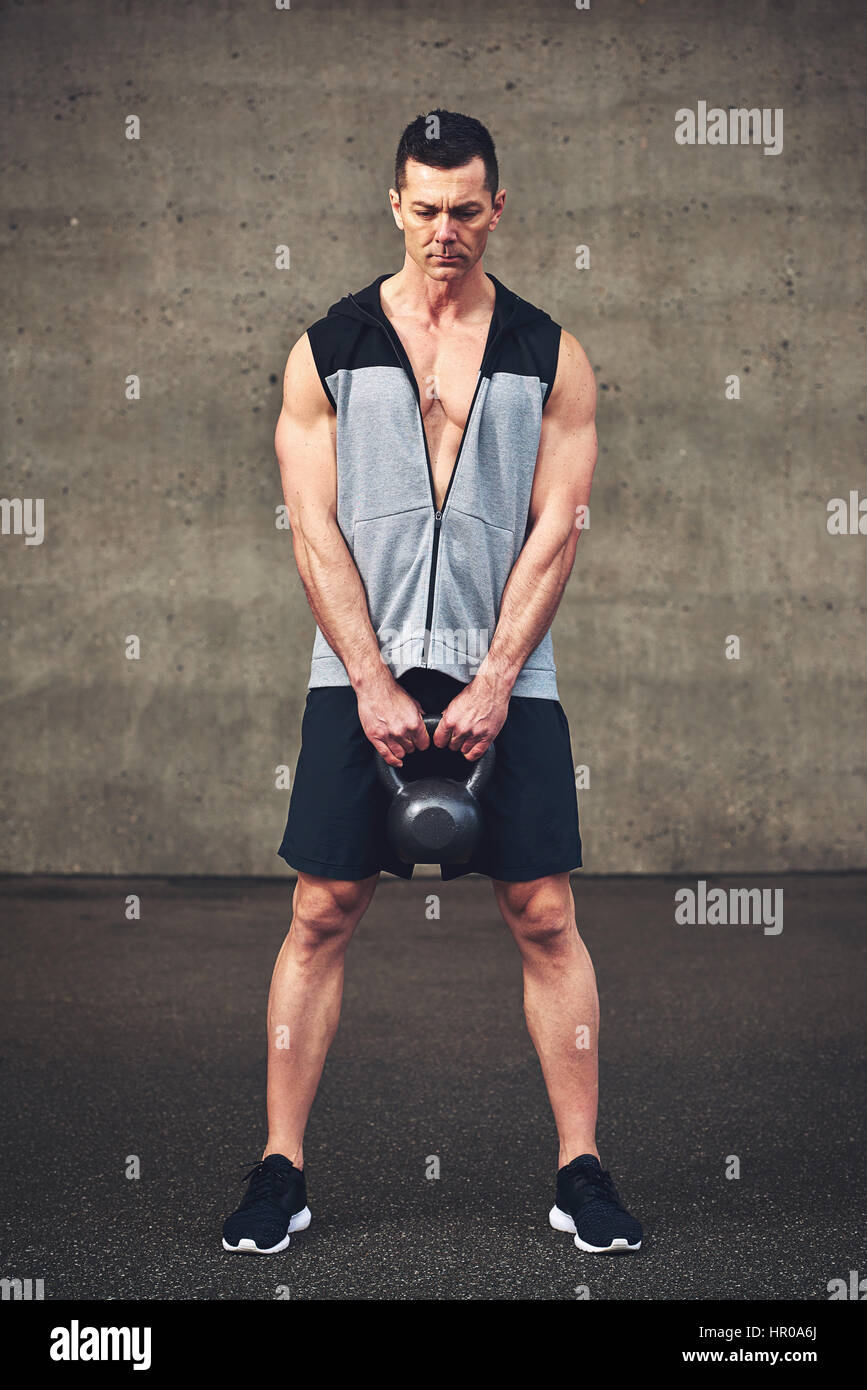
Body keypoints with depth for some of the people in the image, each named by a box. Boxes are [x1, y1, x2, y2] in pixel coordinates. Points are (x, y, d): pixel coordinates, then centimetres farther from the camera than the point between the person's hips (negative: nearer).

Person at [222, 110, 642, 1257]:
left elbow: (556, 530, -1)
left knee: (545, 915, 0)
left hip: (505, 675, 0)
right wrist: (376, 684, -10)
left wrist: (491, 683, -10)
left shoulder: (552, 358, 5)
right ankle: (281, 1172, 10)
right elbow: (317, 530, -1)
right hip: (358, 673, 0)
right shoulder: (327, 351, 4)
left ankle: (581, 1172, 10)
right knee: (323, 913, 0)